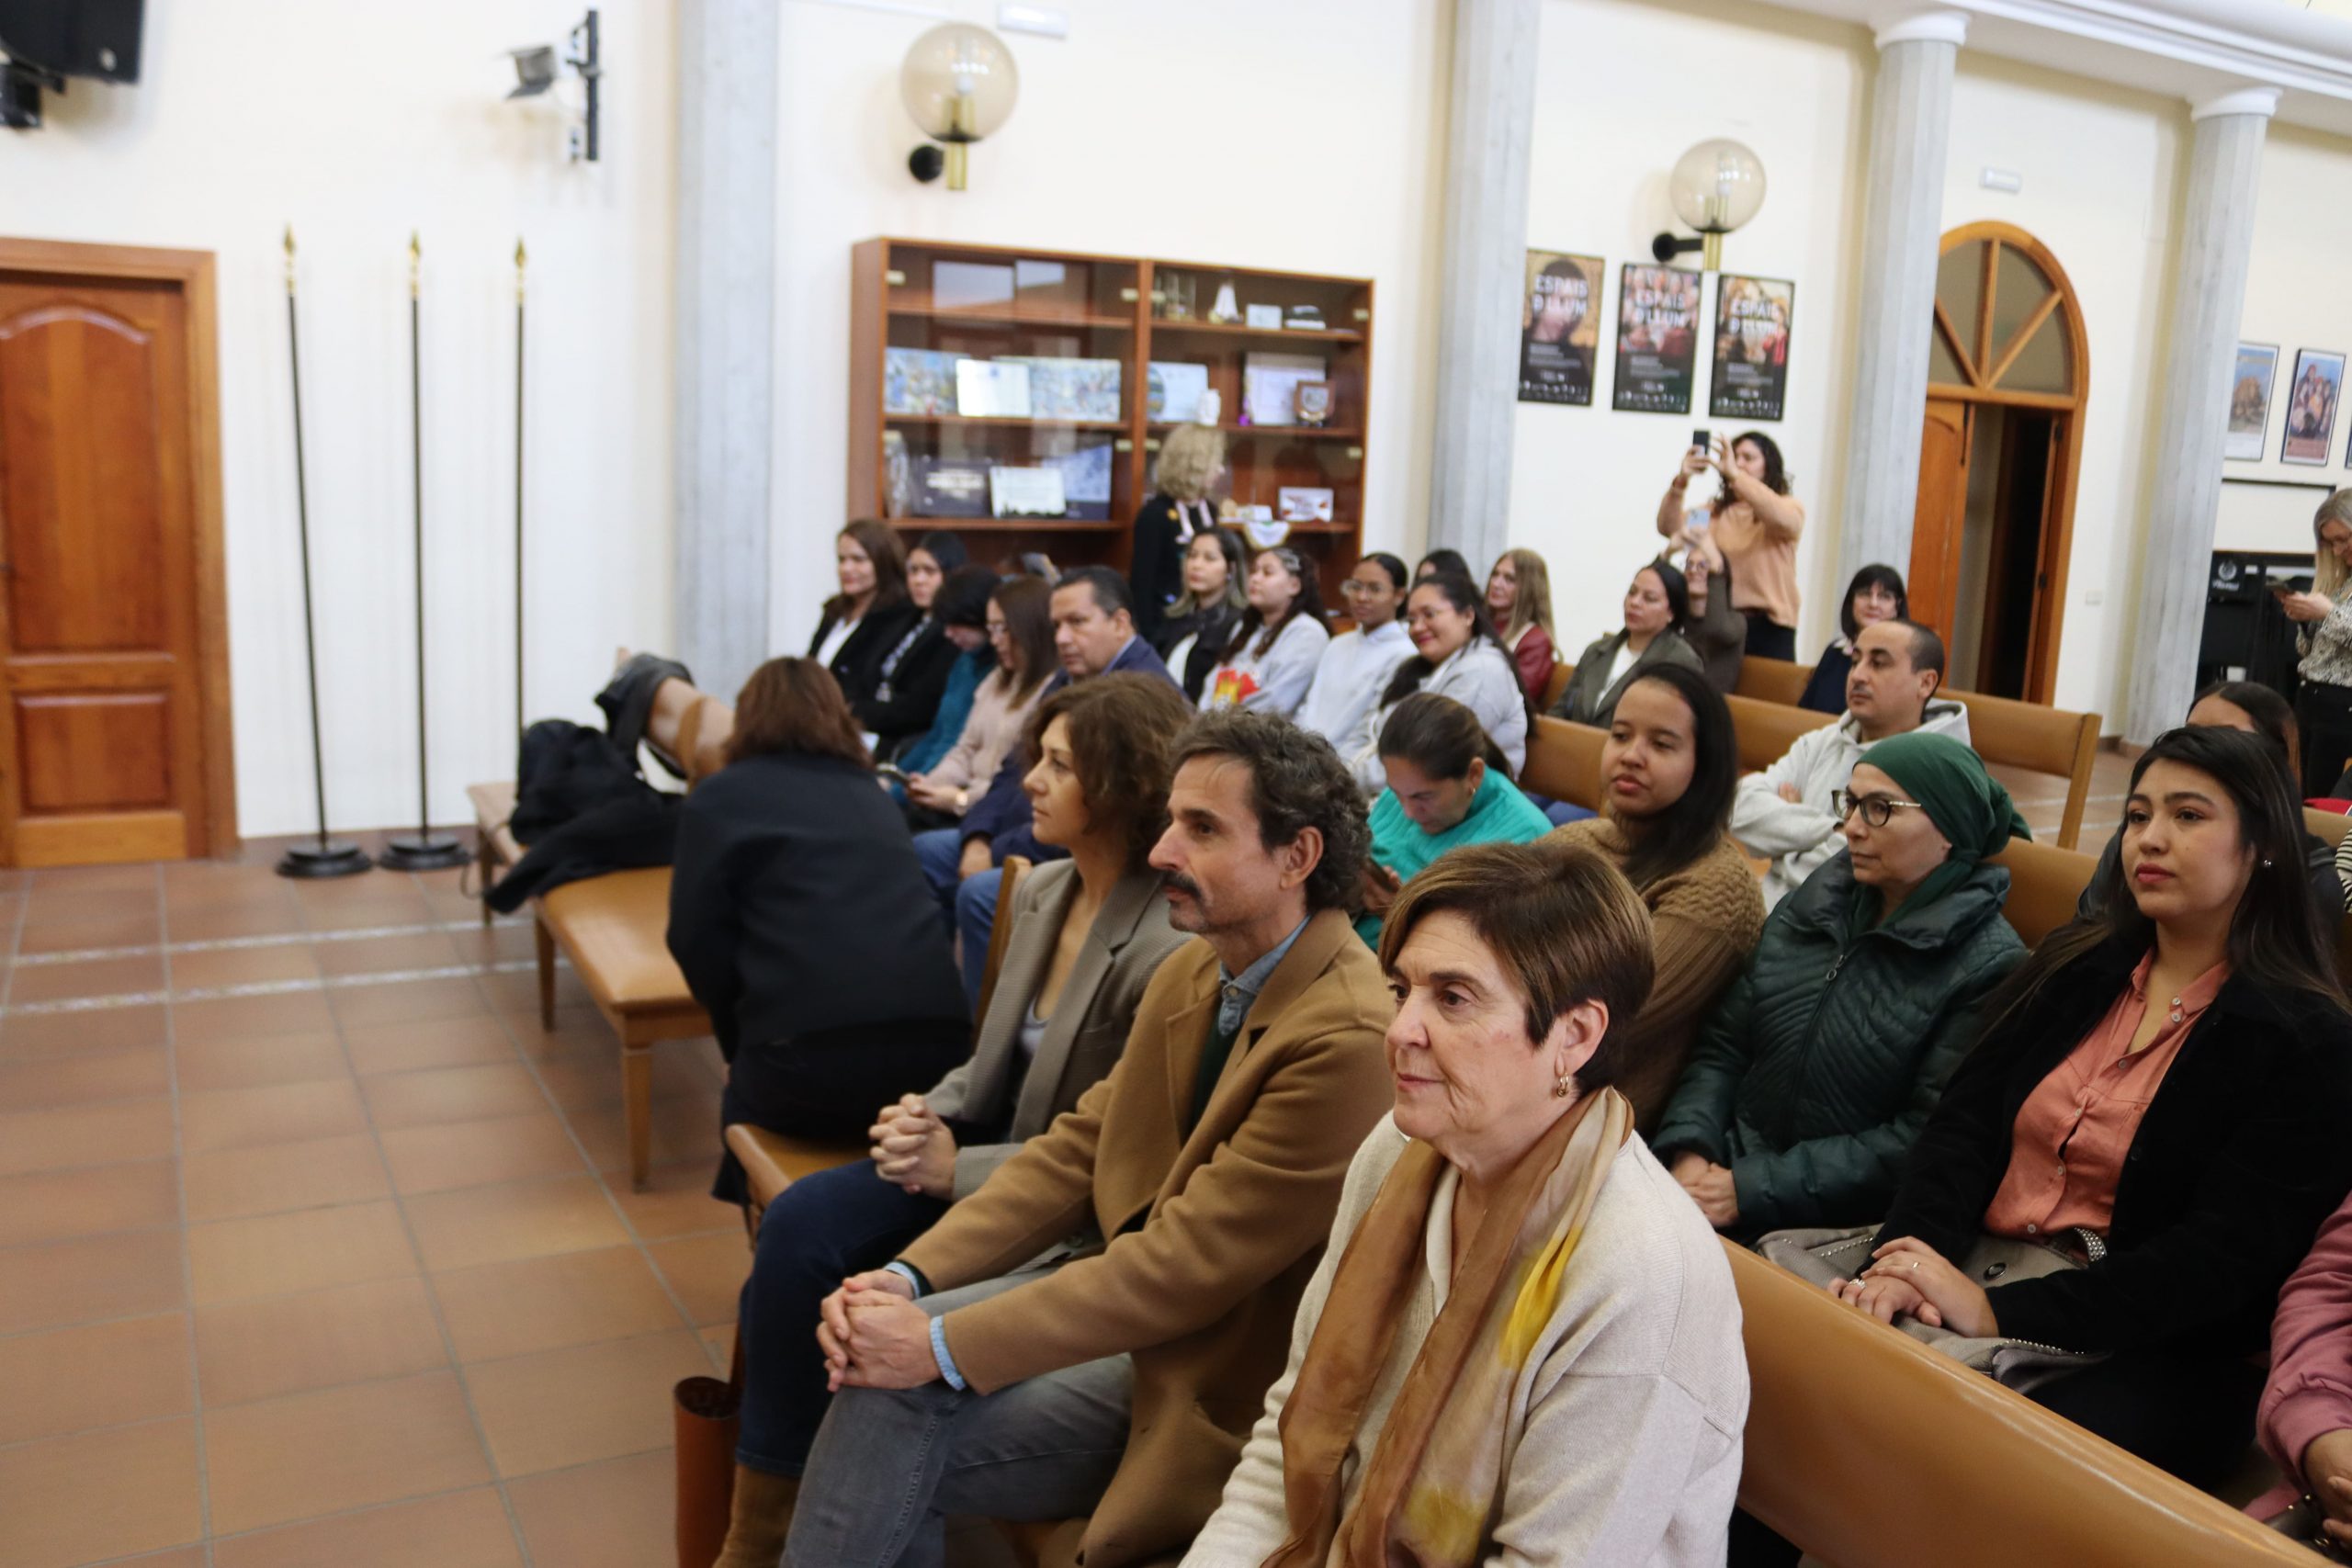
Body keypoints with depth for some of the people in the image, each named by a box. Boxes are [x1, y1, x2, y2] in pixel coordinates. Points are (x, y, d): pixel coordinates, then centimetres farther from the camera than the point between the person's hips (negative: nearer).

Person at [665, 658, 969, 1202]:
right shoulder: (875, 796, 24)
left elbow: (697, 937, 2)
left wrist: (739, 1042, 16)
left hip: (812, 1059, -4)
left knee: (746, 1110, 28)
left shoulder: (719, 797, 10)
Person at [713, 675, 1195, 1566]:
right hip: (980, 1153, 8)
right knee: (798, 1222, -12)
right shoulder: (1041, 893, 2)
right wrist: (932, 1111, -5)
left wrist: (955, 1167, -18)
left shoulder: (1165, 951, -24)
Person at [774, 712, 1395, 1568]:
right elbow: (1076, 1148, 4)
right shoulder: (1191, 973, 2)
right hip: (1138, 1285, 7)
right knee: (888, 1366, -11)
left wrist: (944, 1346, -20)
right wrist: (908, 1277, -9)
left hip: (1215, 1379, -7)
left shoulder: (1347, 1039, -26)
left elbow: (1189, 1263, -24)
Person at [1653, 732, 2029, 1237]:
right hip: (1730, 1165, 6)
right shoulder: (1814, 905, 9)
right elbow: (1723, 1046, 8)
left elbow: (1924, 1139, -15)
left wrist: (1753, 1190, -18)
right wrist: (1687, 1152, -10)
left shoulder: (1989, 968, -9)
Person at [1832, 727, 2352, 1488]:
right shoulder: (2073, 963, 12)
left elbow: (2221, 1259, -14)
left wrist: (2001, 1313, -24)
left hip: (2151, 1349, -4)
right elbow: (1963, 1126, 4)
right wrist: (1906, 1262, -16)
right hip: (1979, 1275, 5)